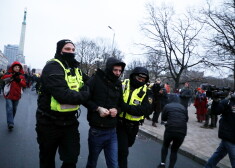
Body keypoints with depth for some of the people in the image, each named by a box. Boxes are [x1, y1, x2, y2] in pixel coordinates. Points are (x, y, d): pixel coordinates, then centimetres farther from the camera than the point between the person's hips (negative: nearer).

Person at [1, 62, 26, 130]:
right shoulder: (9, 73, -1)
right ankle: (10, 123, -12)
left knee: (14, 109, 14)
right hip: (9, 95, -4)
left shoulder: (21, 76, 7)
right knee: (10, 108, -13)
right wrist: (13, 75, -30)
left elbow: (24, 85, 0)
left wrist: (19, 80, -18)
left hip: (17, 95, 4)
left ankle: (10, 121, 33)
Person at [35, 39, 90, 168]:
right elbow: (62, 95, -29)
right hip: (50, 122, -5)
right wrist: (86, 95, -18)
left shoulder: (76, 69, 8)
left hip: (70, 121, 5)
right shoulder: (53, 67, -17)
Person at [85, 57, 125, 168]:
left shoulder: (118, 84, 5)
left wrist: (116, 110, -8)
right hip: (96, 131, -3)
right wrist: (98, 108, -18)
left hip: (112, 131, 4)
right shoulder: (96, 79, -10)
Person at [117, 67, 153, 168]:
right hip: (120, 123, -3)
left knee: (128, 145, 27)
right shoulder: (123, 85, -8)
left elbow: (147, 109, -22)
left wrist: (126, 107, -30)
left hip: (133, 126, 3)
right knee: (123, 150, -5)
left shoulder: (146, 91, -8)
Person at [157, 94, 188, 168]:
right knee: (174, 150, 18)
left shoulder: (167, 106, 6)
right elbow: (186, 119, 23)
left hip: (170, 129, -2)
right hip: (182, 131, 2)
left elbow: (163, 118, 13)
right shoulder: (183, 107, 14)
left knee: (165, 145, 24)